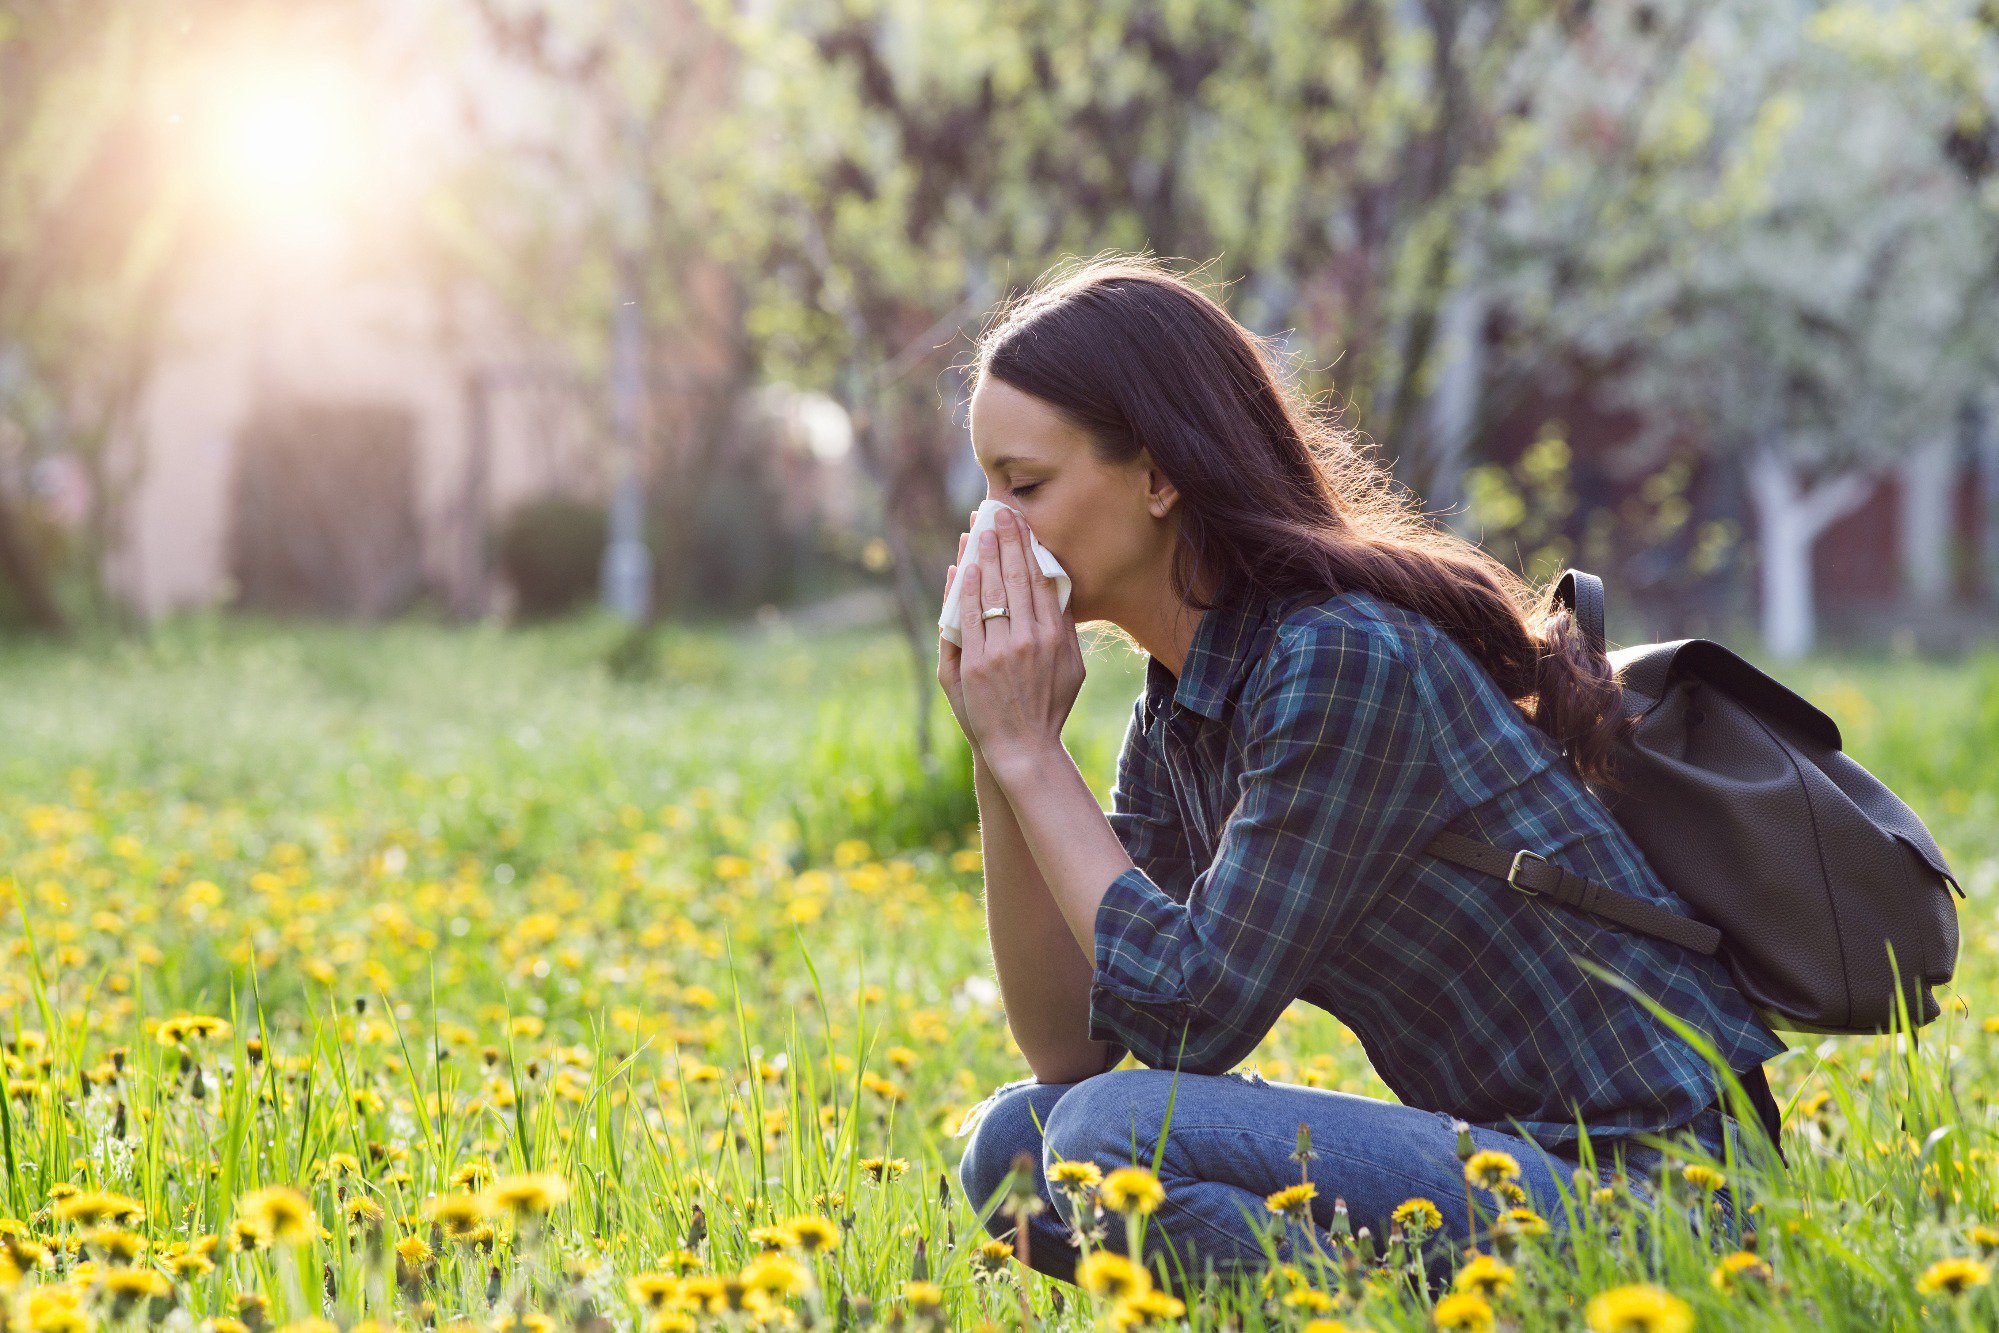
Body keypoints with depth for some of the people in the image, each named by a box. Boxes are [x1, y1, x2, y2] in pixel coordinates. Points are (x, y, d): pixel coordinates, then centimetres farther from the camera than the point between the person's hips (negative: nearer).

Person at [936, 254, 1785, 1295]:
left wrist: (1033, 753, -12)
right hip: (1489, 1162, 9)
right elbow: (1071, 1047, 7)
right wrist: (1000, 760, -2)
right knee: (1014, 1145, 3)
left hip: (1638, 1189, -9)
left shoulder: (1347, 661, -19)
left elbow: (1192, 1020, -18)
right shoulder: (1177, 711, 8)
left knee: (1116, 1140, -23)